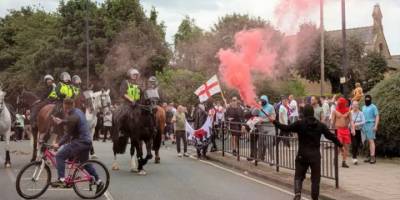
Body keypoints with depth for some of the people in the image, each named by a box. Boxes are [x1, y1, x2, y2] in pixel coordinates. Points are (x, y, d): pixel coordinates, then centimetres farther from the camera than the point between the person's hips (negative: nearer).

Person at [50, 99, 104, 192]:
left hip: (80, 142, -10)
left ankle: (61, 180, -15)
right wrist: (61, 121, 27)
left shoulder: (73, 117, -19)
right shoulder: (78, 111, 10)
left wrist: (58, 144, -13)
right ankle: (98, 182, 25)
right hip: (87, 141, 10)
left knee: (59, 156, -10)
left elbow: (68, 134, -17)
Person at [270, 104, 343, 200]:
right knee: (315, 179, 9)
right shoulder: (320, 125, 2)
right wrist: (340, 144, 17)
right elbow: (331, 136, 5)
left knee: (299, 176, 9)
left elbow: (286, 128, -5)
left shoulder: (299, 123, -7)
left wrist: (274, 121, 6)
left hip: (302, 155, -1)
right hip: (315, 155, 1)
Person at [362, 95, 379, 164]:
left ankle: (373, 157, -13)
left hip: (371, 125, -6)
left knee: (371, 140, -11)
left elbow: (377, 116, -8)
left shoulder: (373, 107, -3)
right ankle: (370, 156, 6)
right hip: (365, 125, 6)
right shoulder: (363, 107, 18)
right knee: (369, 141, 5)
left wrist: (376, 126, -17)